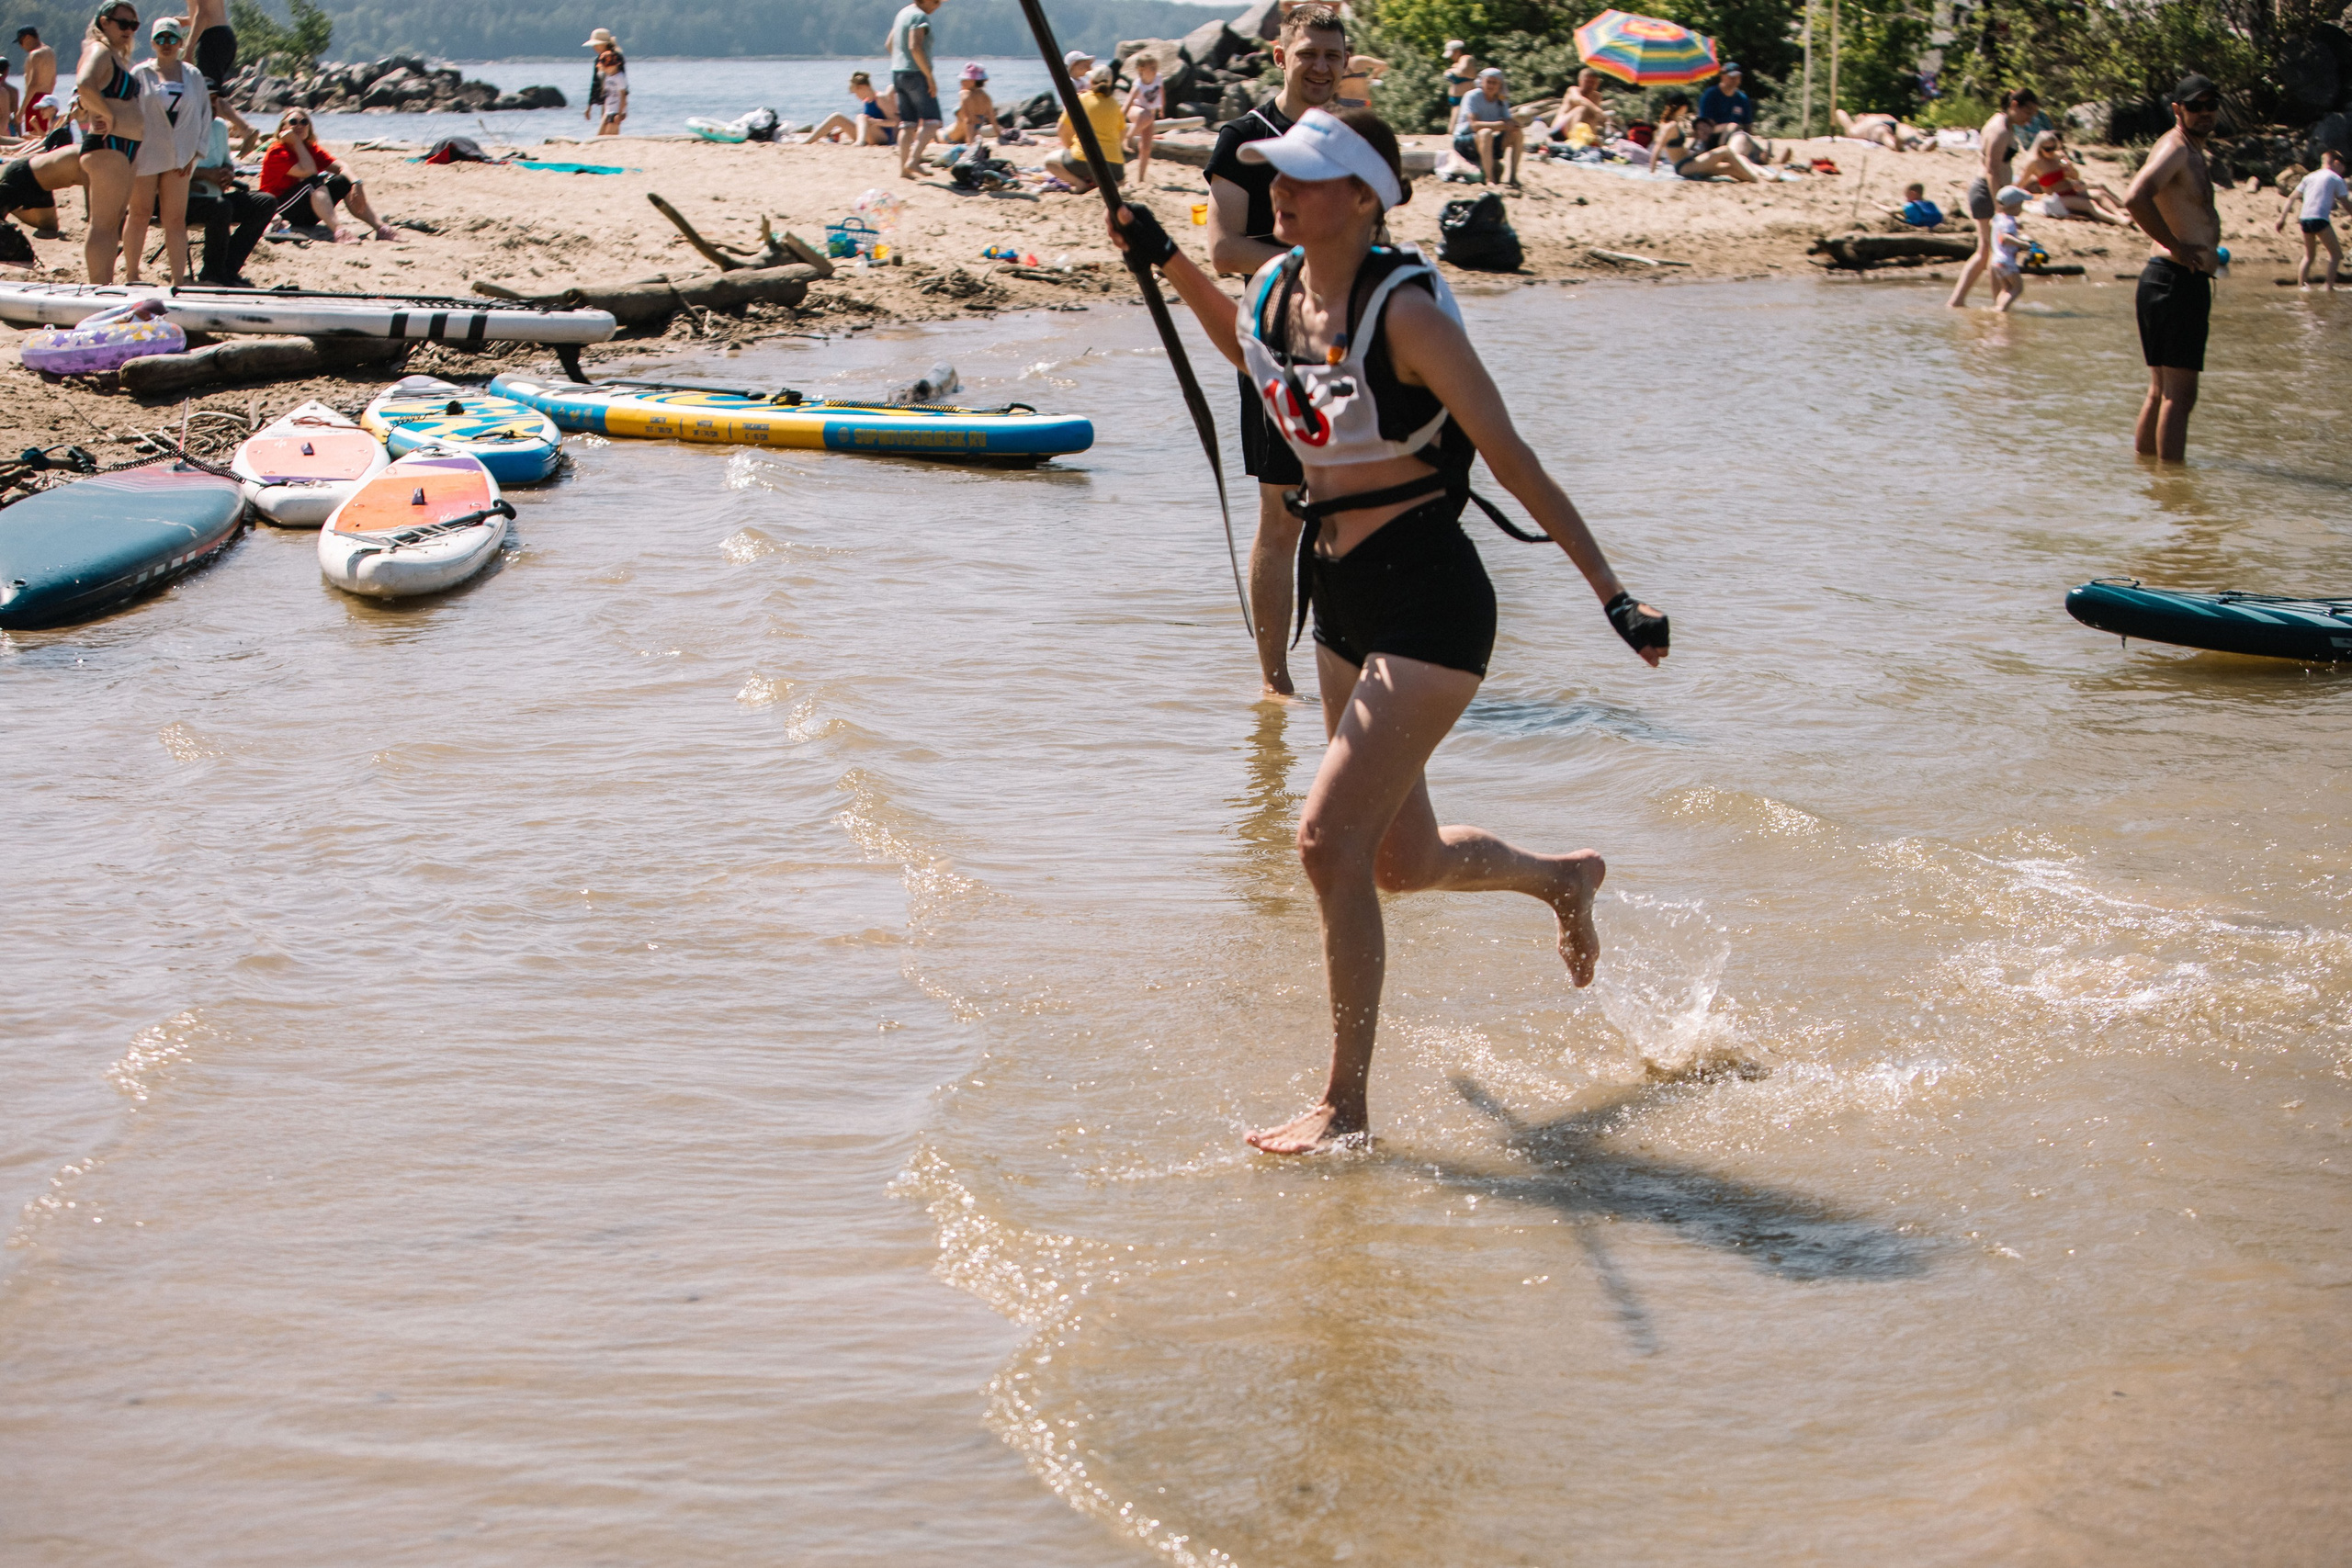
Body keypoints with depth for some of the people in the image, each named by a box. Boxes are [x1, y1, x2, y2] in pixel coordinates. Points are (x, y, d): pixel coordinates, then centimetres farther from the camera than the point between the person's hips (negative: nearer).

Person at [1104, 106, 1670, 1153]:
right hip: (1340, 595, 8)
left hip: (1428, 600, -8)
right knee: (1400, 860, 18)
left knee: (1330, 840, -14)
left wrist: (1610, 593, -22)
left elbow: (1510, 457, -19)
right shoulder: (1276, 289, 1)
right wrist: (1168, 264, 16)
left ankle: (1346, 1108, -3)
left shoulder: (1405, 309, -20)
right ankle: (1563, 877, 49)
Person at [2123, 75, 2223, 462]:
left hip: (2187, 282, 10)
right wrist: (2177, 248, -24)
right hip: (2176, 281, -10)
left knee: (2162, 392, 16)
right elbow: (2135, 198, -31)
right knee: (2178, 393, -10)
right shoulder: (2174, 149, -13)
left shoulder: (2193, 153, 19)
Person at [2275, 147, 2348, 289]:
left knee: (2309, 256, 18)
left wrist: (2282, 218, 14)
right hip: (2320, 219, -6)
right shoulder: (2336, 179, 6)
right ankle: (2330, 287, -9)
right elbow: (2346, 204, 3)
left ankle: (2300, 286, 9)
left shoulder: (2309, 177, 21)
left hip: (2305, 219, 6)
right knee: (2336, 253, 3)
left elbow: (2292, 197, 15)